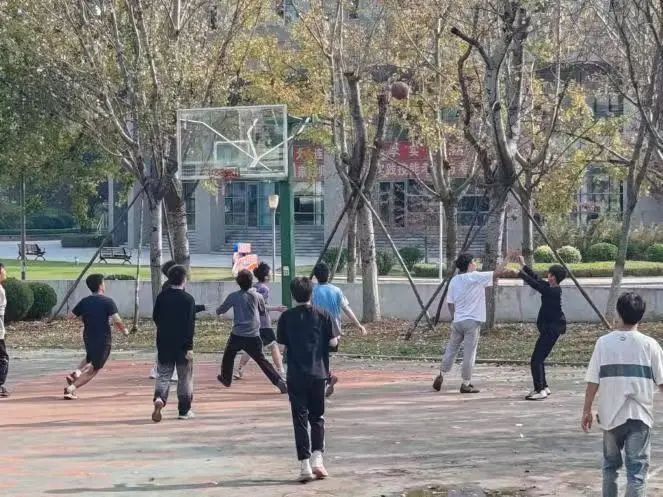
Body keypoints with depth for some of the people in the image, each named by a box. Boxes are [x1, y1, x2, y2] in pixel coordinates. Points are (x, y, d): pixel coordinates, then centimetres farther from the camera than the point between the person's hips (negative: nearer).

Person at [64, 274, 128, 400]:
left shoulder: (84, 302, 3)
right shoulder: (108, 302, -12)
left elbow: (71, 316, 6)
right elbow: (117, 320, -20)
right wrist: (124, 330, -2)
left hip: (88, 337, 6)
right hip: (103, 339, -6)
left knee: (90, 358, 33)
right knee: (93, 369, 2)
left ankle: (76, 373, 6)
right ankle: (71, 388, -9)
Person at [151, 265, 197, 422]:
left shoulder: (162, 297, 0)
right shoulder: (188, 299, -12)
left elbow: (155, 318, 10)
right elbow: (190, 325, -15)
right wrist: (189, 347, -14)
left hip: (164, 343, 3)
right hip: (182, 345, -3)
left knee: (163, 374, 10)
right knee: (185, 378, 9)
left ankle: (159, 398, -18)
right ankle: (184, 410, 13)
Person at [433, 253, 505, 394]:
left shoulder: (454, 280, 6)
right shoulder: (475, 277, -10)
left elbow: (450, 303, 10)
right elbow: (497, 273, -12)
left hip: (457, 321, 5)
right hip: (472, 321, -5)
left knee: (451, 349, 18)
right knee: (469, 353, 1)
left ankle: (441, 376, 21)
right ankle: (466, 384, 5)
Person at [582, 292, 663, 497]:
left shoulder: (604, 343, -4)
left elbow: (593, 382, -3)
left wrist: (587, 410, 8)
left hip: (611, 415, 2)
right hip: (639, 416, -2)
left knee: (610, 464, 20)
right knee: (637, 469, 0)